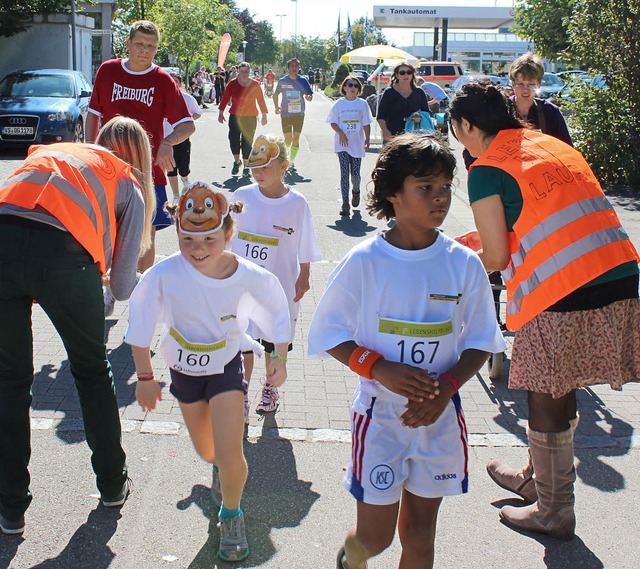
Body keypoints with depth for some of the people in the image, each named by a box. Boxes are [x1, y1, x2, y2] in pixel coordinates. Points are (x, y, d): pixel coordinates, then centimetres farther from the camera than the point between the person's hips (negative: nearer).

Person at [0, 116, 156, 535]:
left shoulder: (47, 153, 35)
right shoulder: (130, 186, 23)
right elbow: (123, 287, 17)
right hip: (62, 252, -2)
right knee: (92, 368, 22)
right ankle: (113, 484, 36)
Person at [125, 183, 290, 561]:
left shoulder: (247, 276, -26)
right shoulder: (164, 275, -28)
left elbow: (276, 308, -5)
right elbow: (141, 325, -12)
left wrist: (280, 359, 2)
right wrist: (145, 377, -5)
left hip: (226, 366, -2)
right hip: (184, 369, 2)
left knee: (229, 456, -11)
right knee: (206, 451, 18)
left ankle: (231, 513, 20)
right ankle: (222, 470, 57)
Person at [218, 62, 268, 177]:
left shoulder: (255, 84, 0)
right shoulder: (232, 83, -1)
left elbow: (261, 100, 6)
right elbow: (225, 98, 2)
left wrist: (264, 115, 8)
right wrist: (221, 113, -2)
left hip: (250, 118, 0)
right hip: (235, 116, 0)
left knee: (247, 142, 1)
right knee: (233, 139, -8)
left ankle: (246, 166, 14)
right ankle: (237, 161, 18)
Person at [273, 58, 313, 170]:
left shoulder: (303, 81, 1)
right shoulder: (282, 81, 0)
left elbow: (309, 95, 3)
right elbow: (276, 95, 12)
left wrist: (309, 97, -21)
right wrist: (276, 107, -2)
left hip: (299, 114, 1)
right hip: (286, 114, -1)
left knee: (296, 139, 4)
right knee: (288, 139, -8)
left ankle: (291, 162, 18)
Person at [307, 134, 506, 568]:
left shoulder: (465, 264, -6)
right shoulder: (364, 262, -11)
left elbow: (480, 341, 2)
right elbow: (328, 333, -5)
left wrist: (445, 387, -15)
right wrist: (380, 368, -20)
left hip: (439, 416, 2)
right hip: (379, 414, -2)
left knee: (420, 533, 14)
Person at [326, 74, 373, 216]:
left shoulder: (362, 104, 2)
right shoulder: (339, 104, 2)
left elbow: (366, 124, 4)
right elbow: (333, 122, 4)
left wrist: (367, 139, -7)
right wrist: (341, 133, -12)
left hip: (357, 144, 1)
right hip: (342, 144, 0)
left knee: (355, 173, 1)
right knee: (344, 173, -4)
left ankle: (356, 191, 34)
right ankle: (345, 203, 0)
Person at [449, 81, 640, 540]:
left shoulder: (487, 170, -4)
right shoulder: (554, 145, 18)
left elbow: (496, 257, -6)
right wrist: (484, 237, 29)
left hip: (563, 295, -7)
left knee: (546, 403, 11)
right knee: (559, 393, 23)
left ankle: (554, 513, 27)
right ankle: (537, 479, 42)